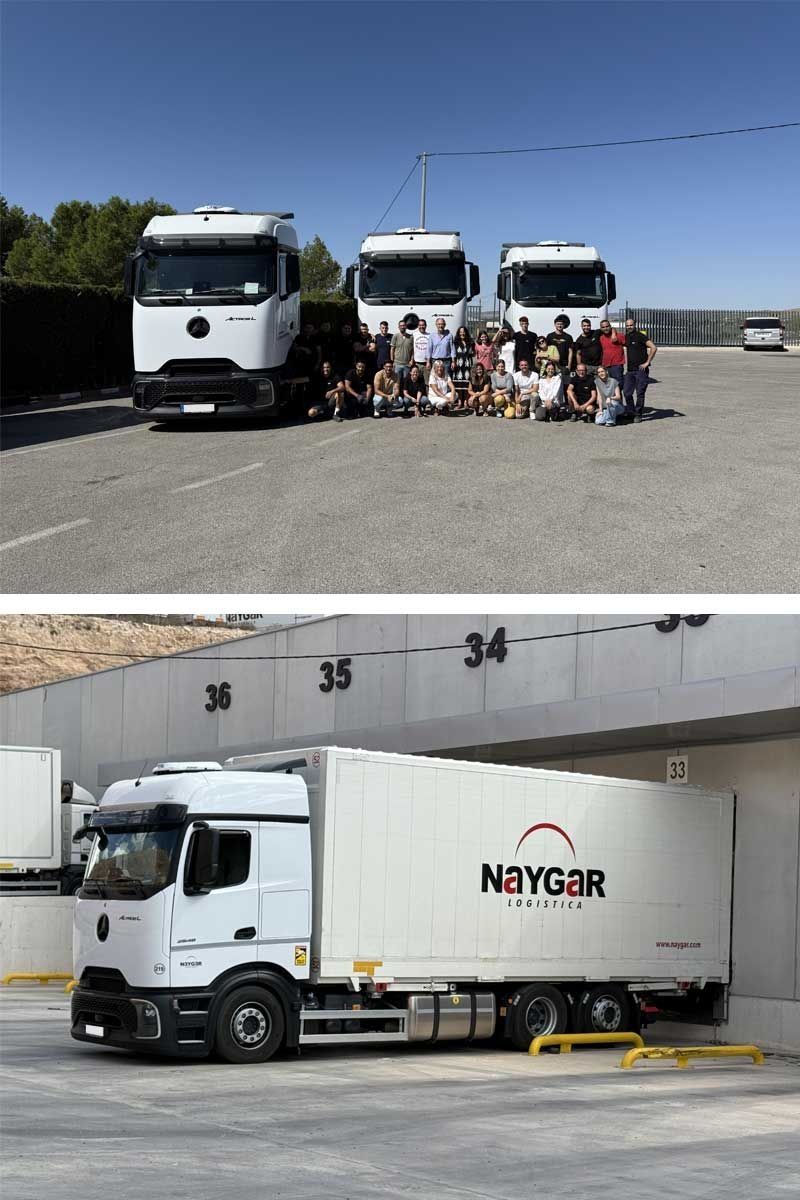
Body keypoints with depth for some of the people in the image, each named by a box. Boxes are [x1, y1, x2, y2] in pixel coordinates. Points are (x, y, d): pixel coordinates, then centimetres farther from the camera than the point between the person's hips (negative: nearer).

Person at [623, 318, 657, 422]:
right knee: (627, 392, 5)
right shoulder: (626, 337, 11)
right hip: (630, 370, 7)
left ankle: (638, 414, 6)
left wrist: (647, 362, -16)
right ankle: (630, 412, 19)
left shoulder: (640, 336, -9)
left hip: (641, 369, -7)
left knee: (640, 393, -3)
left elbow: (653, 348, -17)